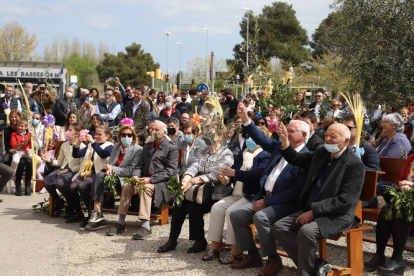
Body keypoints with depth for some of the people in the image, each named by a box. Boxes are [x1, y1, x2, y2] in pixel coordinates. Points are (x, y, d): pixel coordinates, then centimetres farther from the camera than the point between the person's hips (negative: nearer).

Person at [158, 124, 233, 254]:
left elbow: (216, 175, -20)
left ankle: (200, 241, -5)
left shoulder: (226, 154, -7)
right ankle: (172, 240, -7)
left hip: (216, 194, -6)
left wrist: (193, 181, -31)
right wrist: (186, 179, -25)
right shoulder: (203, 151, 14)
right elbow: (195, 166, -2)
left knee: (193, 208, -25)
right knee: (179, 203, -16)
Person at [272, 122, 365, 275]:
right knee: (279, 227, -8)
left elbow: (345, 201, -19)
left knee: (306, 231, -33)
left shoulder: (354, 164, -12)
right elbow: (296, 159, 21)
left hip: (336, 216, -8)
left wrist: (314, 211, -21)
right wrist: (285, 140, 1)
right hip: (311, 210, 8)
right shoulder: (321, 153, 9)